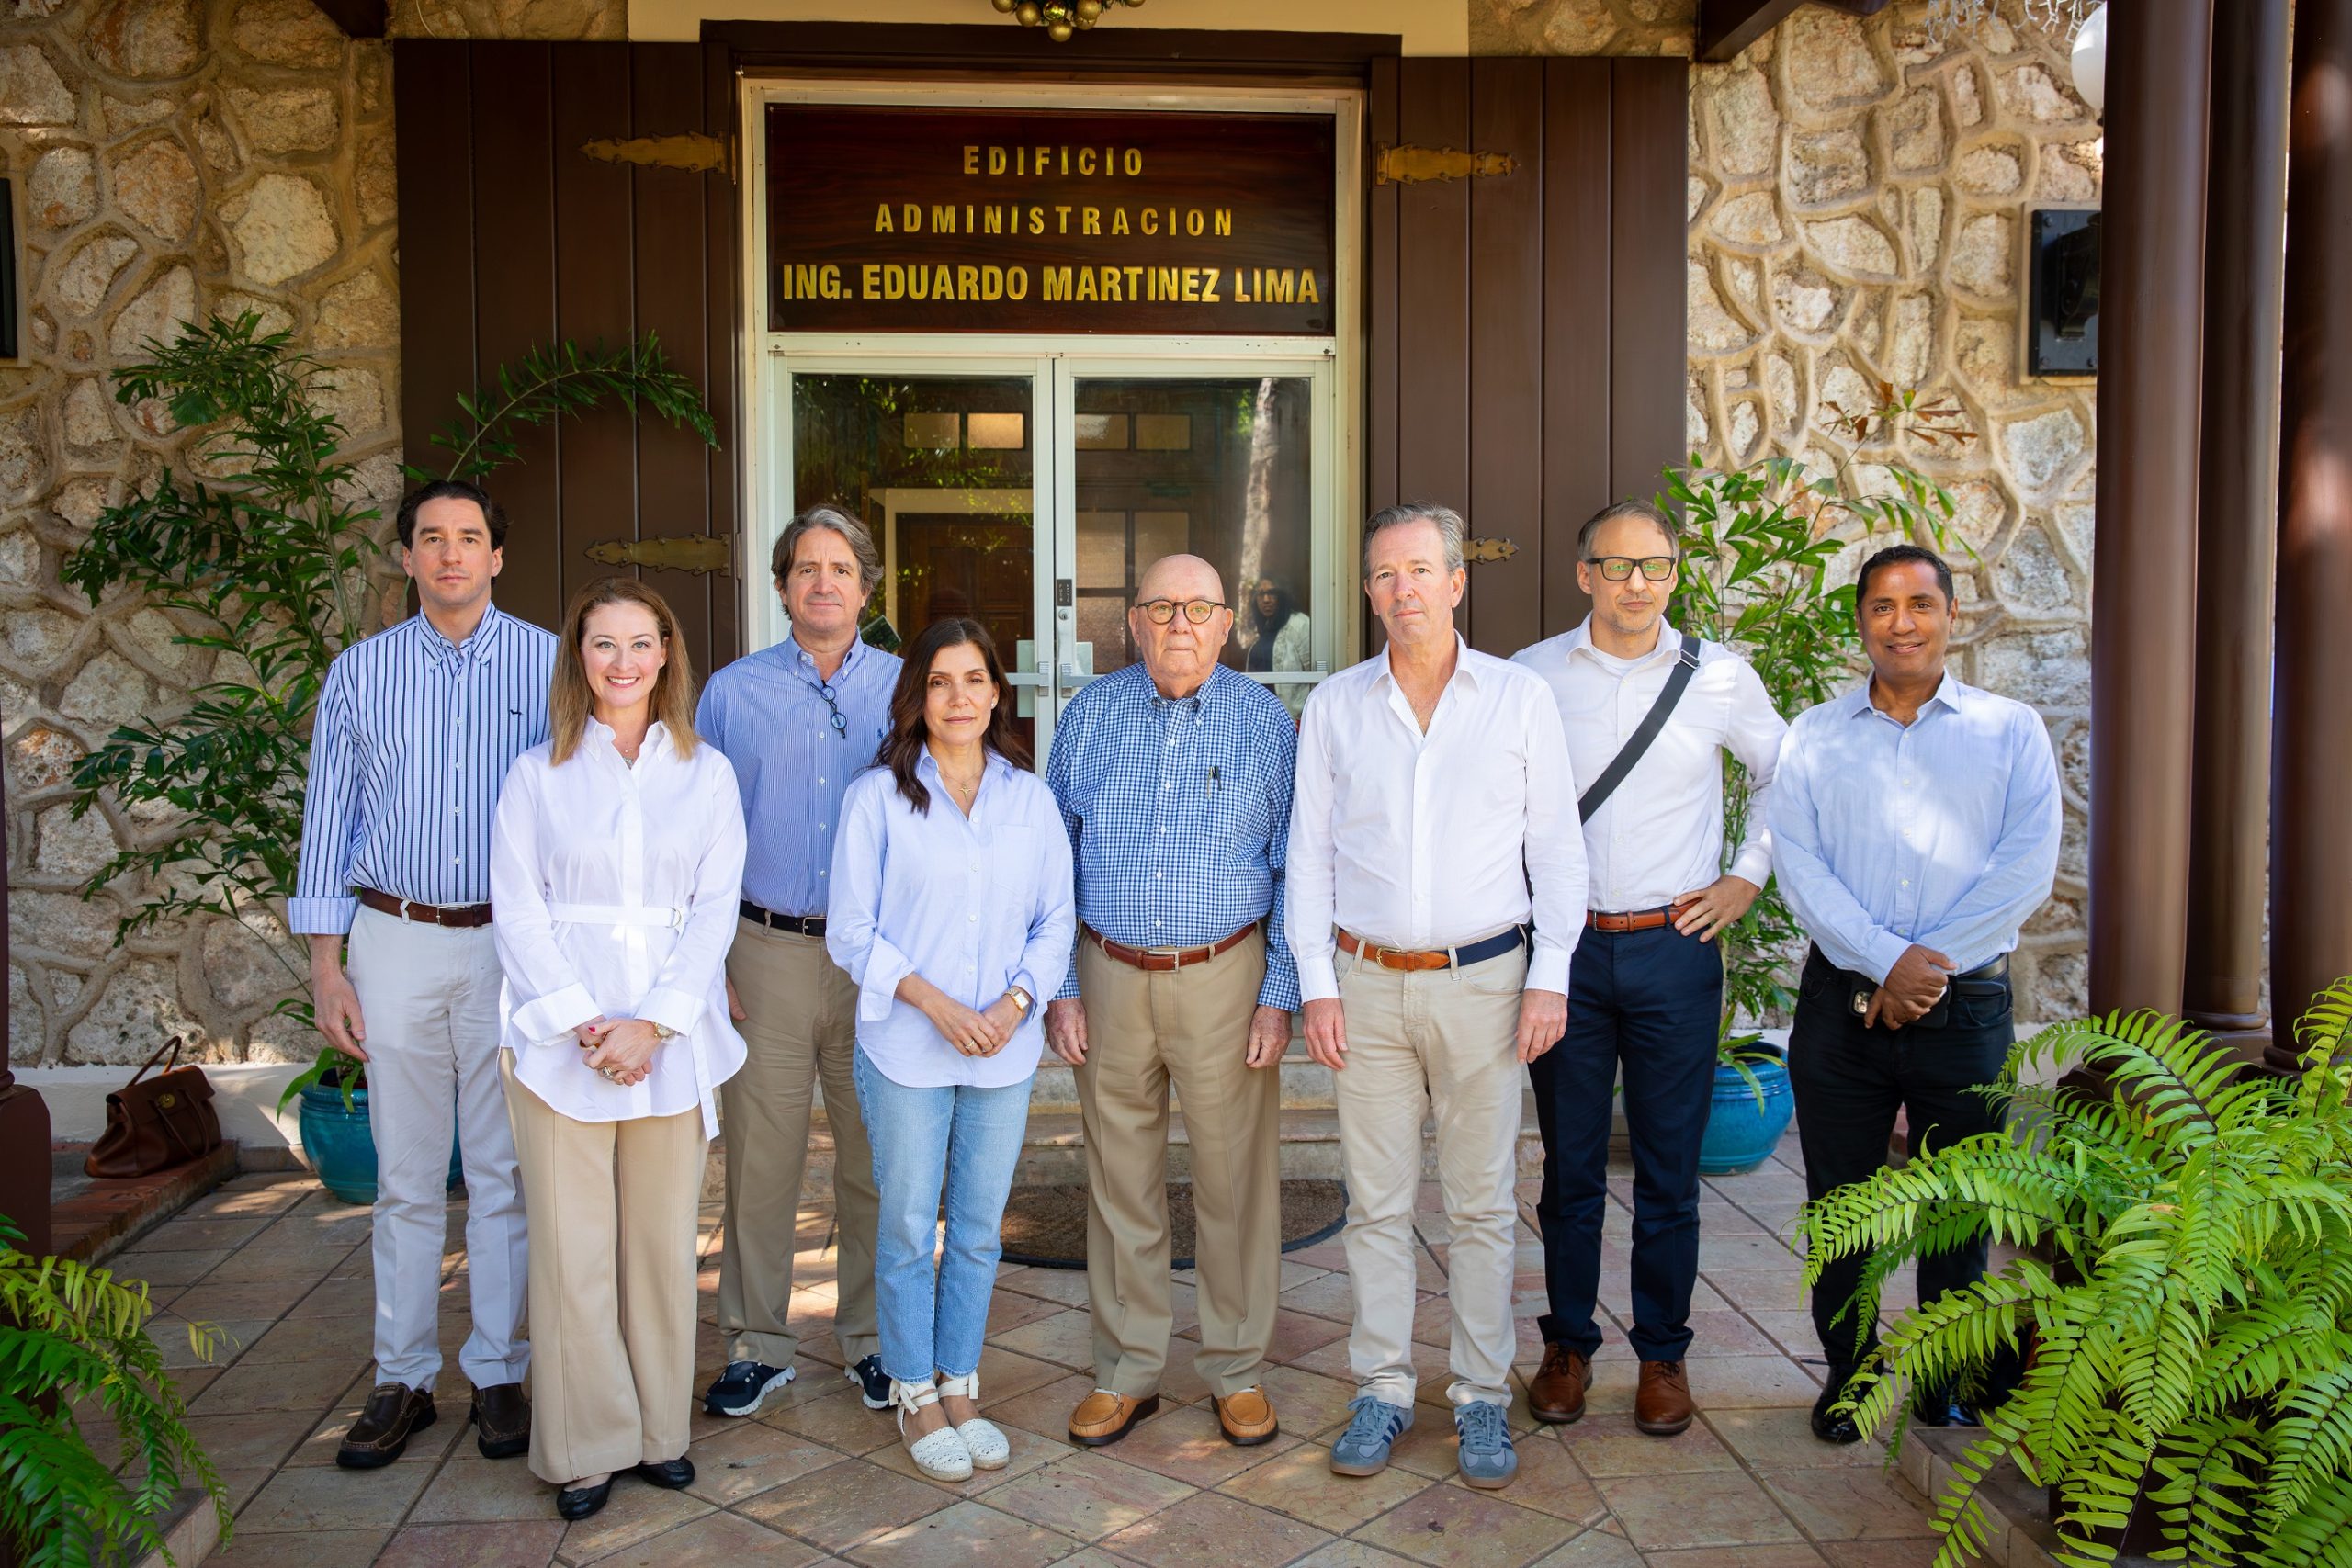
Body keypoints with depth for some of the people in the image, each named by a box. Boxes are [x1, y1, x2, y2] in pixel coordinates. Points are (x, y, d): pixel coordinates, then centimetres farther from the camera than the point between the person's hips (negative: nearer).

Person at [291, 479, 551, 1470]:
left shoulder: (549, 665, 1)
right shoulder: (360, 672, 6)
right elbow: (329, 820, 8)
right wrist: (325, 965, 3)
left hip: (514, 945, -1)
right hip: (395, 942, 2)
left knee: (504, 1173, 5)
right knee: (406, 1176, 8)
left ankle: (499, 1372, 18)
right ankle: (402, 1379, 20)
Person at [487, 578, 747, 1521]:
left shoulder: (707, 773, 8)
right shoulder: (538, 774, 6)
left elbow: (715, 909, 2)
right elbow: (517, 910, 0)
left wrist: (652, 1023, -9)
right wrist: (581, 1022, -11)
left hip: (673, 1039, 1)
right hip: (559, 1040, -1)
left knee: (663, 1239, 7)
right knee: (571, 1246, 1)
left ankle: (660, 1429, 22)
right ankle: (585, 1447, 15)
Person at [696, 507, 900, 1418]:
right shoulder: (731, 693, 6)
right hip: (766, 955, 0)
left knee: (875, 1159, 8)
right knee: (760, 1157, 4)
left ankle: (871, 1339, 23)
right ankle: (757, 1343, 20)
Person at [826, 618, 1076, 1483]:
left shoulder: (1030, 797, 5)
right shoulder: (876, 796, -3)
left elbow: (1056, 918, 7)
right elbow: (851, 931, -4)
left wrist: (1015, 1001, -9)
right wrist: (934, 1002, -14)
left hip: (1005, 1051, 3)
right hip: (906, 1050, -2)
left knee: (980, 1229, 11)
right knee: (908, 1229, 7)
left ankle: (959, 1386, 28)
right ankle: (914, 1395, 25)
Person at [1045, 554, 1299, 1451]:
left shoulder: (1264, 721, 0)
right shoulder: (1090, 715, 4)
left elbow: (1292, 869, 2)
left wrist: (1279, 995, -5)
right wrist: (1057, 987, 2)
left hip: (1225, 975, -1)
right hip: (1110, 977, 2)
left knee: (1235, 1176, 5)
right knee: (1119, 1177, 9)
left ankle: (1237, 1369, 22)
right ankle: (1126, 1370, 24)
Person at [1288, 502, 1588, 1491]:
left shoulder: (1520, 697, 2)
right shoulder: (1334, 705, 6)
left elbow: (1559, 846, 3)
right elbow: (1308, 851, 7)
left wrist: (1550, 976, -4)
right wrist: (1316, 984, 0)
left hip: (1482, 978, -1)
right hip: (1367, 982, 1)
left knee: (1483, 1202, 6)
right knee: (1376, 1201, 7)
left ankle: (1482, 1397, 19)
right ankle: (1381, 1389, 20)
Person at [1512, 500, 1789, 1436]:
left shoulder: (1718, 676, 0)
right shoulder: (1532, 677, 0)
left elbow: (1786, 774, 16)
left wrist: (1748, 876, 8)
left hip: (1675, 947, 0)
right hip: (1565, 946, 0)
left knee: (1670, 1170, 9)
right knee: (1570, 1165, 10)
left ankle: (1662, 1353, 26)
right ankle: (1568, 1344, 27)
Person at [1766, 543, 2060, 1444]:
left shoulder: (2010, 731, 5)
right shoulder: (1813, 738, 7)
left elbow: (2027, 868, -5)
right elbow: (1798, 868, -4)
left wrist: (1930, 969, -13)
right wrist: (1888, 960, -16)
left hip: (1966, 1005, -1)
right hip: (1841, 1005, 1)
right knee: (1839, 1202, 8)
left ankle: (1950, 1388, 27)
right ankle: (1847, 1374, 26)